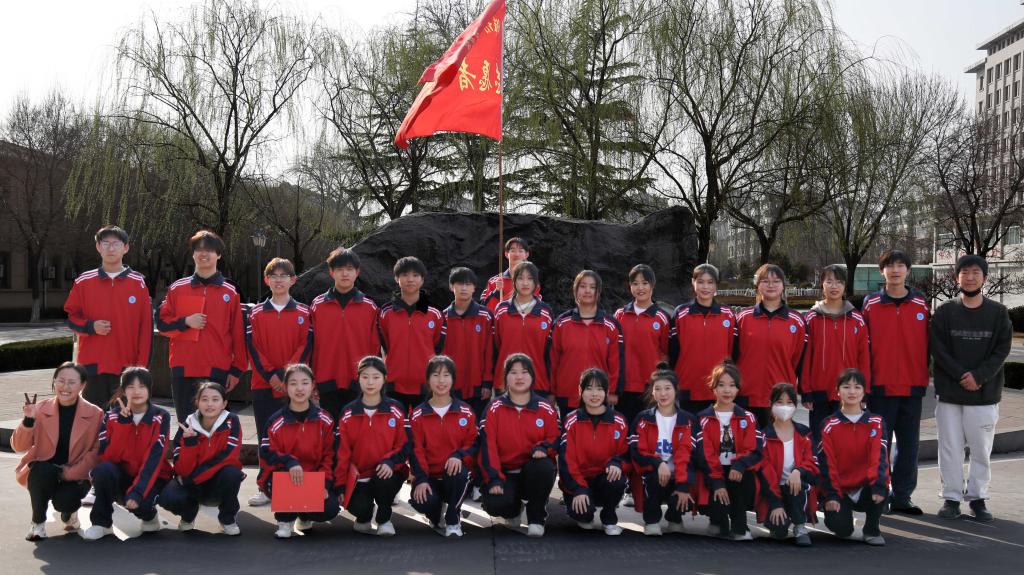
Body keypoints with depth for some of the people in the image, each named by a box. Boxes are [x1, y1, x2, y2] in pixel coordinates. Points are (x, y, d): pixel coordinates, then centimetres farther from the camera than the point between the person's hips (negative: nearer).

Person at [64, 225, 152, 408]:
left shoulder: (138, 282, 2)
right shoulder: (84, 282, 5)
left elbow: (146, 326, 1)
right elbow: (71, 317, 11)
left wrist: (142, 364, -4)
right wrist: (90, 327, -10)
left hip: (126, 366, -1)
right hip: (92, 365, 1)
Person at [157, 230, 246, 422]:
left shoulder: (230, 292, 6)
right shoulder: (177, 289, 9)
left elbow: (238, 334, 6)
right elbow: (162, 323, 10)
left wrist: (237, 369, 2)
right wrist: (185, 322, -9)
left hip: (217, 371, -1)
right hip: (182, 370, 1)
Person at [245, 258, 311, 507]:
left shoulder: (303, 313, 4)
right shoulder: (256, 313, 6)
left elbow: (305, 346, -2)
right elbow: (253, 347, 1)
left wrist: (287, 373, -13)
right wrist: (270, 374, -10)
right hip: (263, 384, 1)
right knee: (266, 437, 5)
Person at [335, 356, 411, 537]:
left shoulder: (396, 410, -2)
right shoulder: (348, 414, 2)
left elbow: (405, 445, -2)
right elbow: (342, 452, 2)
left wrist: (390, 461, -21)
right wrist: (340, 485, -3)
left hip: (386, 473, 0)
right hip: (359, 476, 0)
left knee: (384, 481, -34)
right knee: (358, 507, -26)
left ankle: (384, 520, -2)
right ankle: (363, 519, 15)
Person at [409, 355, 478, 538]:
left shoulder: (466, 412, 3)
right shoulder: (418, 415, 4)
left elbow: (473, 443, 0)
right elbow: (416, 449, -2)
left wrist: (459, 455, -23)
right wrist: (421, 479, -16)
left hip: (455, 474, 0)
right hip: (429, 477, 0)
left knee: (459, 473, -36)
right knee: (422, 501, -32)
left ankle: (453, 522, -11)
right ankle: (436, 519, 10)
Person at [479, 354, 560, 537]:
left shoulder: (545, 409, 2)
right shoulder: (494, 408, -1)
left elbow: (555, 439, 6)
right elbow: (488, 445, -7)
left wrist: (543, 448, -19)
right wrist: (494, 479, -17)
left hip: (534, 472, 1)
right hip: (505, 472, -1)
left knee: (543, 467, -35)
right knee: (495, 505, -30)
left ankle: (536, 518, -10)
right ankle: (513, 509, 13)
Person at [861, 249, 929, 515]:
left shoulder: (922, 304, 5)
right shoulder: (870, 304, 1)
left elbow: (927, 343, 9)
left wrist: (926, 376, 5)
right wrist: (864, 380, -1)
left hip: (913, 386, 2)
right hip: (880, 387, -2)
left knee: (909, 444, 8)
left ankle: (902, 497, 18)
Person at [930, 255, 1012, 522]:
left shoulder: (998, 312, 5)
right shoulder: (944, 312, 4)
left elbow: (1002, 350, -1)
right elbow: (938, 349, -3)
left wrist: (978, 376, -13)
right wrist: (962, 376, -13)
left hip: (986, 394, 0)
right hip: (949, 394, 0)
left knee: (981, 449, 4)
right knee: (950, 448, 3)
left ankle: (977, 497, 16)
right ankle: (952, 497, 12)